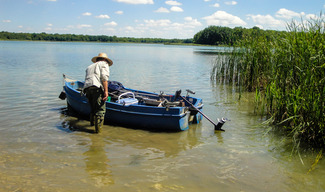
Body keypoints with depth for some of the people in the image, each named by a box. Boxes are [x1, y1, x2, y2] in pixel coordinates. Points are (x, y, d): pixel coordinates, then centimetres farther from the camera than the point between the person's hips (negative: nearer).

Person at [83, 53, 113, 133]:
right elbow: (104, 77, -2)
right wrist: (106, 91, -10)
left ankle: (92, 122, 37)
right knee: (101, 108, -4)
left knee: (93, 107, 24)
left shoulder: (89, 67, 37)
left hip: (86, 87, 7)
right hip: (97, 87, -6)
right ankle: (98, 128, -13)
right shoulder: (104, 64, 17)